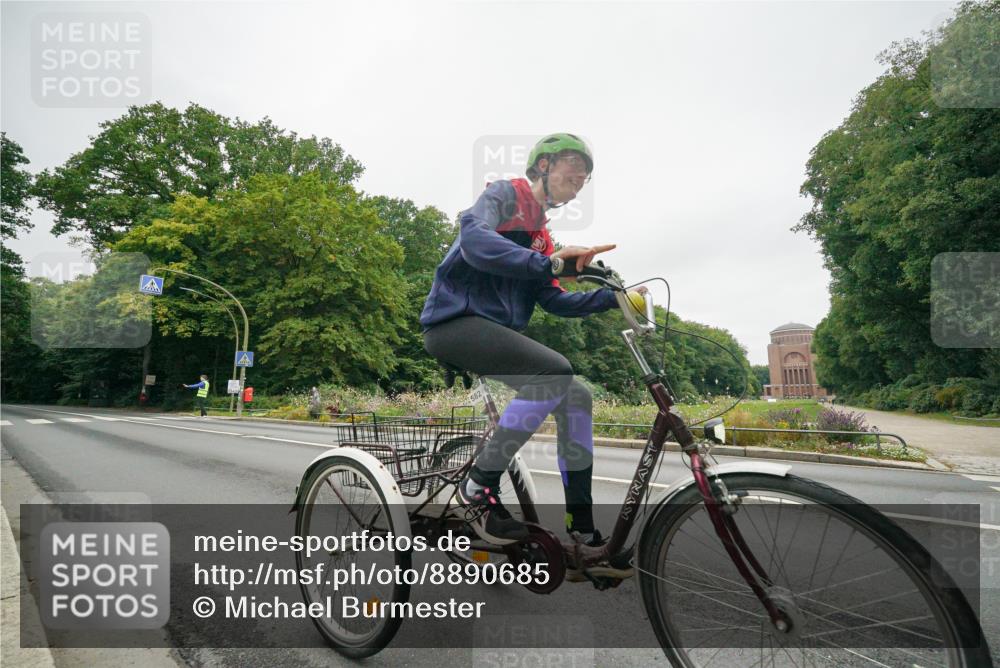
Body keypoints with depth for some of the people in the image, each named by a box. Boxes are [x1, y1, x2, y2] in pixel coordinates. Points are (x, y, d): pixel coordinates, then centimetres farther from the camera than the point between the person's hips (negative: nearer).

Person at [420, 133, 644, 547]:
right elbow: (474, 239, -24)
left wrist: (611, 297, 3)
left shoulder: (540, 234, 23)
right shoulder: (506, 194, -2)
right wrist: (551, 264, -35)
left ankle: (582, 528, 9)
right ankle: (477, 489, -17)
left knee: (577, 397, 2)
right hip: (455, 321, -9)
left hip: (494, 331, 9)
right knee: (556, 372, -29)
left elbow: (553, 300, 15)